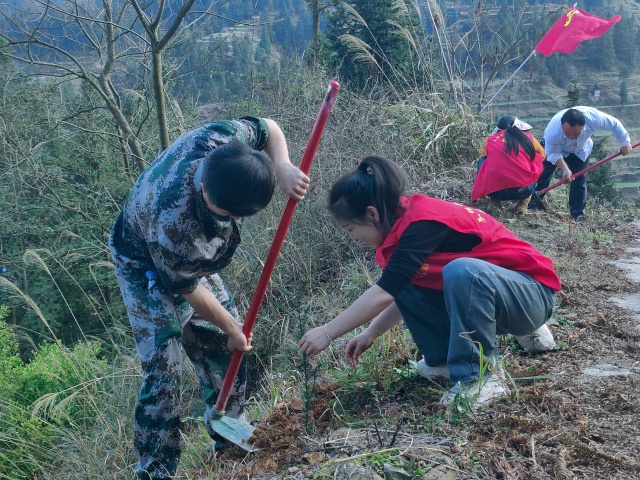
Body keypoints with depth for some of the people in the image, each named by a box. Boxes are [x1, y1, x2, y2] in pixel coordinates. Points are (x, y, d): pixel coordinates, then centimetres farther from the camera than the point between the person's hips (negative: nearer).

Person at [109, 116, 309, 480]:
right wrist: (232, 329, -10)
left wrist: (283, 168, -30)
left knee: (223, 346, 14)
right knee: (163, 368, -12)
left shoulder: (226, 136, -33)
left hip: (190, 255, 7)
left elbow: (268, 129, -8)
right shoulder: (174, 224, -45)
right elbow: (188, 290, -26)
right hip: (147, 268, -7)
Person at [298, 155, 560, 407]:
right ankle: (444, 358, 9)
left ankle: (481, 377, -21)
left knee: (462, 271, -37)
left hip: (532, 295, -8)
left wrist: (327, 332, -21)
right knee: (404, 282, -3)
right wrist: (370, 333, 7)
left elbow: (383, 294, -29)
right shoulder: (409, 219, 2)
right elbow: (394, 293, 14)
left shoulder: (422, 223, -26)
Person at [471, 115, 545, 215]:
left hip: (493, 191, 1)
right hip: (523, 190, -1)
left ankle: (494, 200, 16)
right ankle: (523, 204, 15)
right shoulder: (528, 138, 13)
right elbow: (542, 155, 31)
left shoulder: (489, 140, 14)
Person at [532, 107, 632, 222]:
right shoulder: (553, 132, -46)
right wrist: (565, 169, -35)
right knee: (543, 175, 1)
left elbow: (614, 124, -22)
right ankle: (532, 204, 21)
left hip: (580, 150, 2)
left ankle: (577, 214, 3)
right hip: (556, 148, -1)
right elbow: (553, 153, -27)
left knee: (579, 181, -5)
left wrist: (625, 142, -10)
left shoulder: (593, 117, -42)